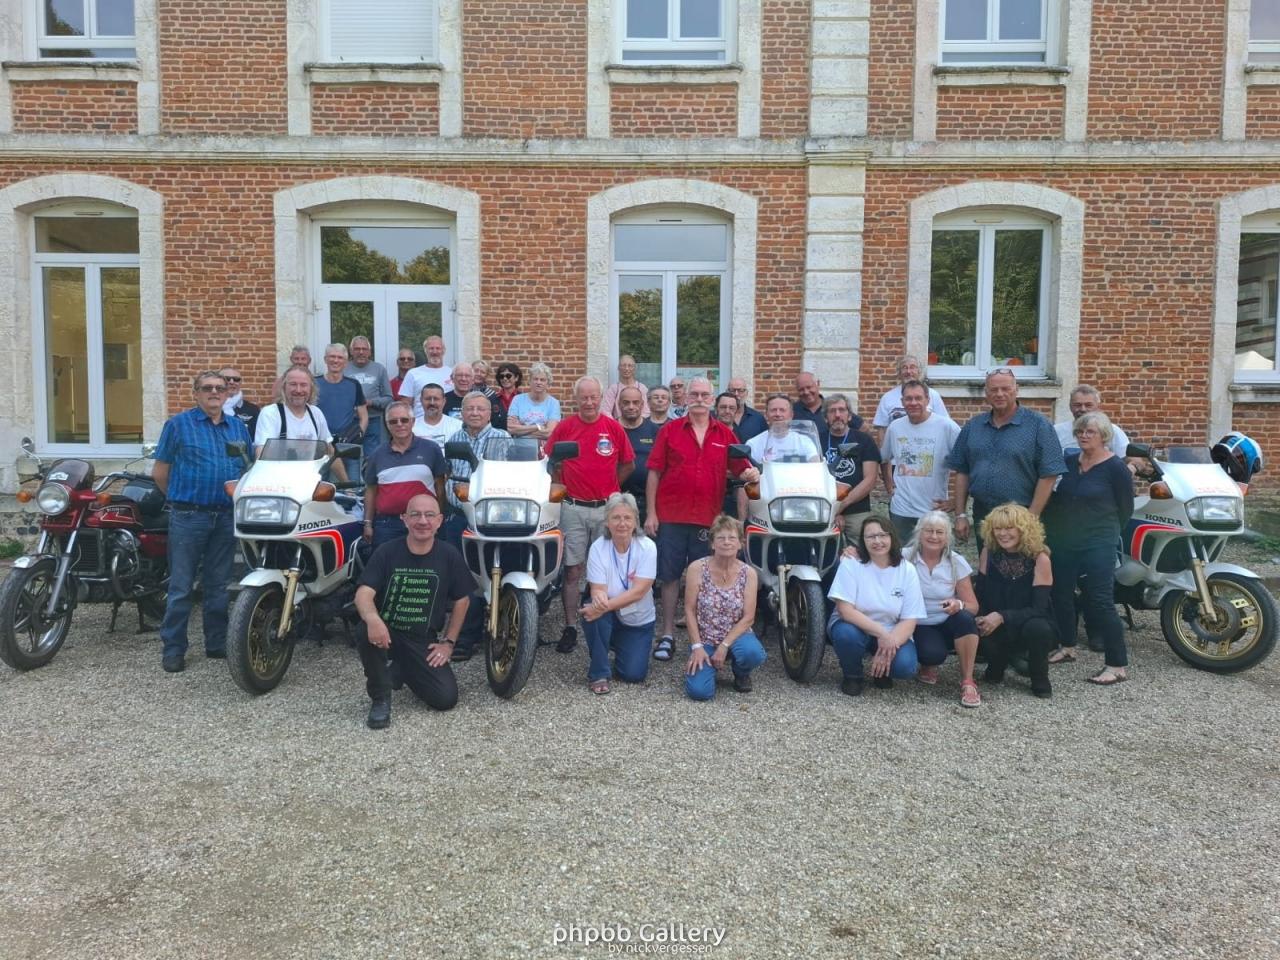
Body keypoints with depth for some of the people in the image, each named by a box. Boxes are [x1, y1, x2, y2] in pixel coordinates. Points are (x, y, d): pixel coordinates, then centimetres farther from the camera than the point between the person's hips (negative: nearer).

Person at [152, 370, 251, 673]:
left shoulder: (237, 427, 12)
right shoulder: (178, 423, 0)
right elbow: (159, 472, 2)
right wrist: (181, 499, 7)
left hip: (226, 517, 4)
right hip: (189, 517, -4)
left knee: (219, 586, 12)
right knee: (181, 587, 0)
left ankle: (217, 644, 21)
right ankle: (173, 649, 7)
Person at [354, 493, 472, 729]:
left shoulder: (450, 556, -6)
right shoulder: (386, 552, -10)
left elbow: (462, 600, 6)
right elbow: (363, 594, -20)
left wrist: (448, 642, 2)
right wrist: (372, 618, -43)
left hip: (424, 640, 2)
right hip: (387, 632, -2)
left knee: (447, 698, -12)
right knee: (366, 632, -36)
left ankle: (401, 672, 21)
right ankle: (380, 697, -11)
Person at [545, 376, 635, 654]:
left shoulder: (614, 428, 2)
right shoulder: (564, 427, 1)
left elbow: (628, 464, 10)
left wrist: (610, 488, 7)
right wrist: (562, 486, 1)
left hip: (606, 508, 1)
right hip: (573, 508, -1)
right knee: (572, 570, 2)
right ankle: (570, 628, 9)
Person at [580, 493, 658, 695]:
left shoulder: (647, 547, -17)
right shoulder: (598, 548, -15)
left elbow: (638, 592, -24)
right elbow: (597, 589, -20)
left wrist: (605, 605, -37)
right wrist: (599, 598, -45)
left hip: (639, 621, 0)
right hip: (609, 618, 0)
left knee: (633, 674, -12)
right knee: (593, 610, -33)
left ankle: (619, 648, 26)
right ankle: (598, 673, -13)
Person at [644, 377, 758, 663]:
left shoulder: (725, 434, 8)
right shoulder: (670, 430, 3)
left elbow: (740, 468, 10)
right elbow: (654, 472, 2)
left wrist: (749, 473, -15)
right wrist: (651, 513, -3)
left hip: (708, 519, 1)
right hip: (671, 517, -1)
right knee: (669, 575, 5)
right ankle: (668, 634, 14)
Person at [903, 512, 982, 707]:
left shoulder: (957, 562, -3)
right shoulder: (905, 558, -7)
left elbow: (973, 607, -3)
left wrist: (959, 605, -28)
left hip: (947, 625, 2)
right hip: (918, 626, -2)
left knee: (965, 618, -32)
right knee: (934, 654, -33)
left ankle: (967, 682, -18)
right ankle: (928, 666, 7)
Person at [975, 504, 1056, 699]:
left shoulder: (1039, 559, -16)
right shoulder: (988, 553, -6)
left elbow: (1039, 608, -20)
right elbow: (981, 596, -2)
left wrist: (1002, 617, -32)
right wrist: (980, 619, -23)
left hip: (1034, 628, -2)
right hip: (1000, 630, 2)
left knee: (1036, 628, -37)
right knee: (976, 630, -31)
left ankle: (1040, 681, -6)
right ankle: (996, 667, 5)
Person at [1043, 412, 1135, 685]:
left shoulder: (1116, 468, -7)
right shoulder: (1069, 462, 8)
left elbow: (1125, 508, -1)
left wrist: (1106, 533, 8)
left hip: (1097, 545, -6)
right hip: (1062, 542, 6)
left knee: (1101, 602, -10)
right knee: (1061, 594, 13)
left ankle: (1118, 666, -5)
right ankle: (1067, 647, 32)